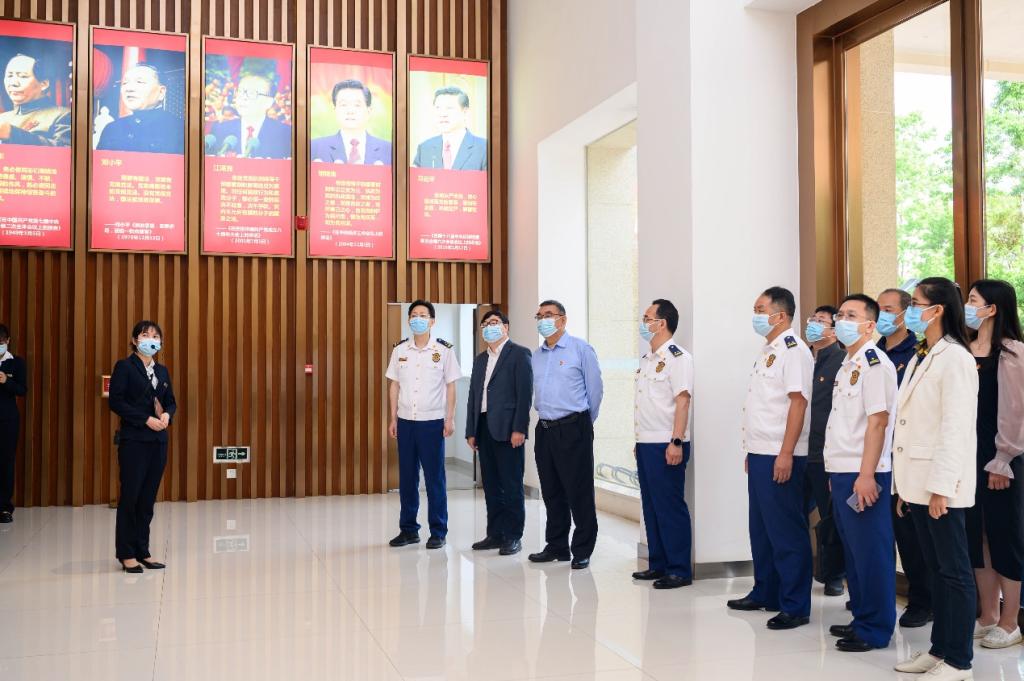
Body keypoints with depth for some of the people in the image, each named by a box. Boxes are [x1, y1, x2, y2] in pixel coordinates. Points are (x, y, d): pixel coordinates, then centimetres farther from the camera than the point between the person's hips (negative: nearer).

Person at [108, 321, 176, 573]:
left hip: (158, 440, 6)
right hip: (133, 440, -6)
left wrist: (167, 415, -6)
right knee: (130, 496, -1)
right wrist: (146, 419, -17)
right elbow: (116, 402, -12)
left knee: (148, 498, 8)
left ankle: (142, 551, 14)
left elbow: (171, 401, 17)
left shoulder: (162, 371, 14)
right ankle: (127, 554, 8)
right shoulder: (124, 367, -4)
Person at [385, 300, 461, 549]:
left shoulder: (444, 349, -3)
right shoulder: (400, 349, 5)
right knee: (407, 476, 8)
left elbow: (450, 386, 0)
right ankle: (408, 529, 19)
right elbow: (394, 385, 9)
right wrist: (393, 419, 6)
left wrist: (450, 419, -5)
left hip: (433, 421, -3)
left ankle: (438, 532, 9)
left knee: (435, 477, 0)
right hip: (405, 420, 3)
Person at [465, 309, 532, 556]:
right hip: (484, 429, 7)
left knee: (512, 485, -2)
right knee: (491, 485, 10)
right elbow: (473, 396, 18)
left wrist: (519, 429, -16)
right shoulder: (480, 359, 20)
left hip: (507, 429, -7)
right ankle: (495, 534, 17)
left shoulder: (519, 354, -2)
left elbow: (525, 393, -9)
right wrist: (471, 431, 11)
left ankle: (513, 536, 4)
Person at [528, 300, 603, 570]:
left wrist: (584, 422, 6)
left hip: (573, 429, -6)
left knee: (579, 492, -3)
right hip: (545, 429, 6)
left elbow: (595, 389, -2)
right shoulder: (536, 356, 13)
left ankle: (582, 551, 7)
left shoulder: (581, 349, -4)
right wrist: (547, 417, 15)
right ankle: (556, 547, 23)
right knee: (551, 492, 12)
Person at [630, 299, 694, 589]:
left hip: (666, 445, -9)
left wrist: (676, 442, -22)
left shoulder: (677, 357, -10)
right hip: (645, 443, 9)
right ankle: (658, 564, 21)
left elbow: (682, 401, -16)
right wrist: (639, 440, 18)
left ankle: (679, 570, 3)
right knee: (651, 506, 12)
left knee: (670, 507, -4)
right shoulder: (647, 359, 16)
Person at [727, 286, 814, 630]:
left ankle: (795, 606, 5)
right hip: (759, 454, 9)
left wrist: (786, 454, -22)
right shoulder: (768, 352, 16)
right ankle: (765, 593, 27)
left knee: (786, 531, -3)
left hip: (780, 457, -9)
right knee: (761, 528, 16)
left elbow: (798, 402, -19)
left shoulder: (793, 350, -12)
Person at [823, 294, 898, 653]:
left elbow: (878, 422, -17)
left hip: (863, 475, -9)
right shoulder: (847, 365, 16)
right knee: (852, 550, 15)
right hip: (841, 472, 9)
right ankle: (861, 618, 25)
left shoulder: (875, 364, -11)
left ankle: (876, 629, 8)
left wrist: (866, 476, -21)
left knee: (870, 552, -1)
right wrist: (836, 472, 16)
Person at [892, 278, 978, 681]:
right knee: (935, 569, 15)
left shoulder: (955, 358, -13)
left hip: (941, 484, -8)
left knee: (954, 570, 2)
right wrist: (905, 483, 13)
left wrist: (941, 487, -20)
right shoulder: (919, 357, 13)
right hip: (918, 481, 8)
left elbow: (956, 428, -18)